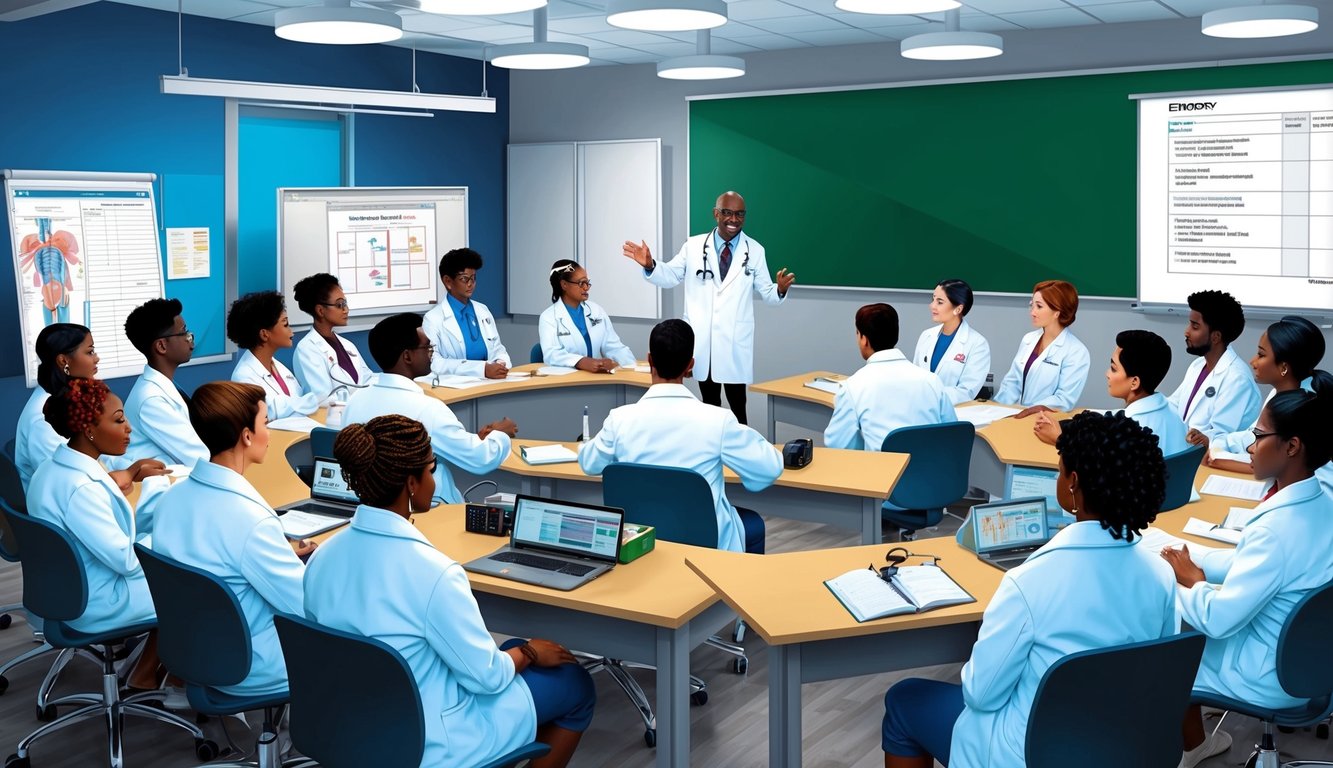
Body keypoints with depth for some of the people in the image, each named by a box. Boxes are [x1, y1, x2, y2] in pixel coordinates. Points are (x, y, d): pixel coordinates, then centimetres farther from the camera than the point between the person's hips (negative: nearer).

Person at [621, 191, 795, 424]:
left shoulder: (755, 251, 3)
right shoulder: (693, 246, 2)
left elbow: (765, 293, 5)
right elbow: (670, 277, 7)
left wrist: (780, 290, -17)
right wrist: (650, 266, -12)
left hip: (735, 343, -1)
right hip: (702, 340, 1)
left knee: (737, 405, 0)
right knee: (709, 403, 14)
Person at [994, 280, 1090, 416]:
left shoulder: (1076, 352, -7)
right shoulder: (1028, 339, 12)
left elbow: (1065, 400, -13)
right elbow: (1012, 382, 12)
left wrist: (1031, 410, -24)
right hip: (1017, 415, 5)